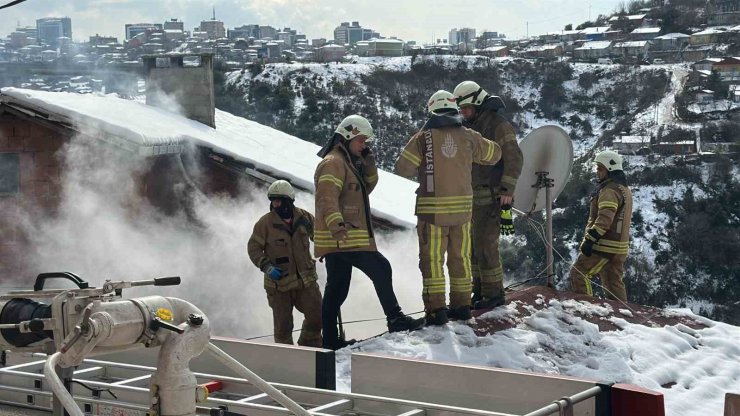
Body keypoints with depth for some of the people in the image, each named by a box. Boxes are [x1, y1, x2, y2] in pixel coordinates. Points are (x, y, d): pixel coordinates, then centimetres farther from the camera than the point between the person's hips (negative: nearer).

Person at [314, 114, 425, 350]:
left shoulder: (349, 162, 24)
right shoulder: (333, 162, -9)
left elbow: (367, 186, 25)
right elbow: (327, 197, -22)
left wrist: (368, 163, 9)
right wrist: (336, 224, -36)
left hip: (339, 240, 11)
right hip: (343, 239, -11)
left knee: (336, 290, 9)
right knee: (381, 270, -12)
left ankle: (330, 340, 11)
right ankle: (395, 320, -10)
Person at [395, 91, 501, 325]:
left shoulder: (423, 138, -6)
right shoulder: (468, 137, 2)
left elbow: (403, 168, -7)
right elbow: (494, 154, 16)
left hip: (432, 208, -3)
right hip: (462, 207, 3)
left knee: (432, 258, 2)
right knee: (460, 257, 15)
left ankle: (436, 309, -2)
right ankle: (461, 304, 20)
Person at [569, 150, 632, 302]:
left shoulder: (610, 190, -15)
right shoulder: (624, 188, 19)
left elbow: (604, 219, -26)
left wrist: (590, 239, -27)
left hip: (605, 246, -10)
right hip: (619, 247, 10)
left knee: (578, 273, -6)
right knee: (614, 282, 13)